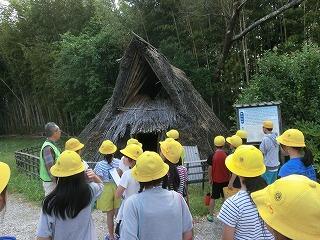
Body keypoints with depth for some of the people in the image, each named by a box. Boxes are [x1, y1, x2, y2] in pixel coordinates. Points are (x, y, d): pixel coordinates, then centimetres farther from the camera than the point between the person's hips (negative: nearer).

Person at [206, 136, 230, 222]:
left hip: (216, 180, -1)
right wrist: (229, 176, 13)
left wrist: (210, 179, 3)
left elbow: (210, 168, -9)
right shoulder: (227, 155, -8)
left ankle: (210, 215, 15)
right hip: (226, 180, 2)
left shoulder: (212, 156, -12)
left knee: (213, 198, 10)